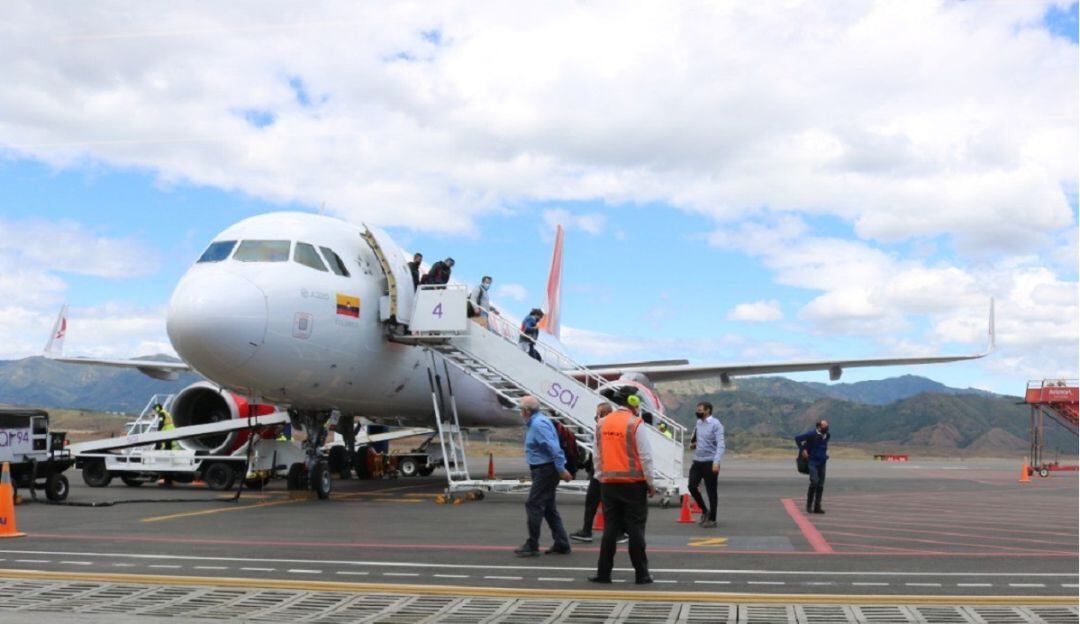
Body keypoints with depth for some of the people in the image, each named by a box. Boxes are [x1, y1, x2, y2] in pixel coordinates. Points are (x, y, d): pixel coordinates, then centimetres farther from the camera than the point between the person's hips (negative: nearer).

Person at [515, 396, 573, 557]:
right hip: (544, 469, 11)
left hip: (545, 470, -11)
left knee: (533, 505, -7)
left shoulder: (538, 424, -17)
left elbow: (554, 447, -25)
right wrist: (560, 469, 19)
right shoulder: (537, 422, 15)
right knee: (548, 507, 13)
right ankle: (562, 544, 16)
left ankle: (532, 546, -2)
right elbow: (551, 447, 19)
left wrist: (561, 469, -25)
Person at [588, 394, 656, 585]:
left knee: (610, 527, 10)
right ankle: (641, 574, 8)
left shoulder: (602, 424, 6)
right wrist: (650, 483, 0)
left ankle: (603, 572, 11)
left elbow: (598, 456, 12)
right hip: (633, 483, -4)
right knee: (636, 528, 3)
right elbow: (645, 457, -9)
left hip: (608, 483, 4)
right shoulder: (635, 424, -9)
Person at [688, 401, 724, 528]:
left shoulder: (715, 424, -12)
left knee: (711, 491, 1)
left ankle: (712, 519, 12)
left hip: (710, 462, -7)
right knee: (692, 486, -2)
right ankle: (704, 510, 20)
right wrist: (693, 444, 2)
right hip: (697, 461, 7)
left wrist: (716, 462, -31)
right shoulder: (698, 423, 11)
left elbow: (720, 445, -20)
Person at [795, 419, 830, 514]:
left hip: (822, 462, 6)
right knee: (814, 482, -17)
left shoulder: (827, 435, 6)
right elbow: (797, 438, -9)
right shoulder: (812, 434, -13)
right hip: (812, 461, -6)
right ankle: (809, 505, -4)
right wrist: (803, 450, -10)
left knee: (820, 485, 3)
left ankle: (817, 507, 9)